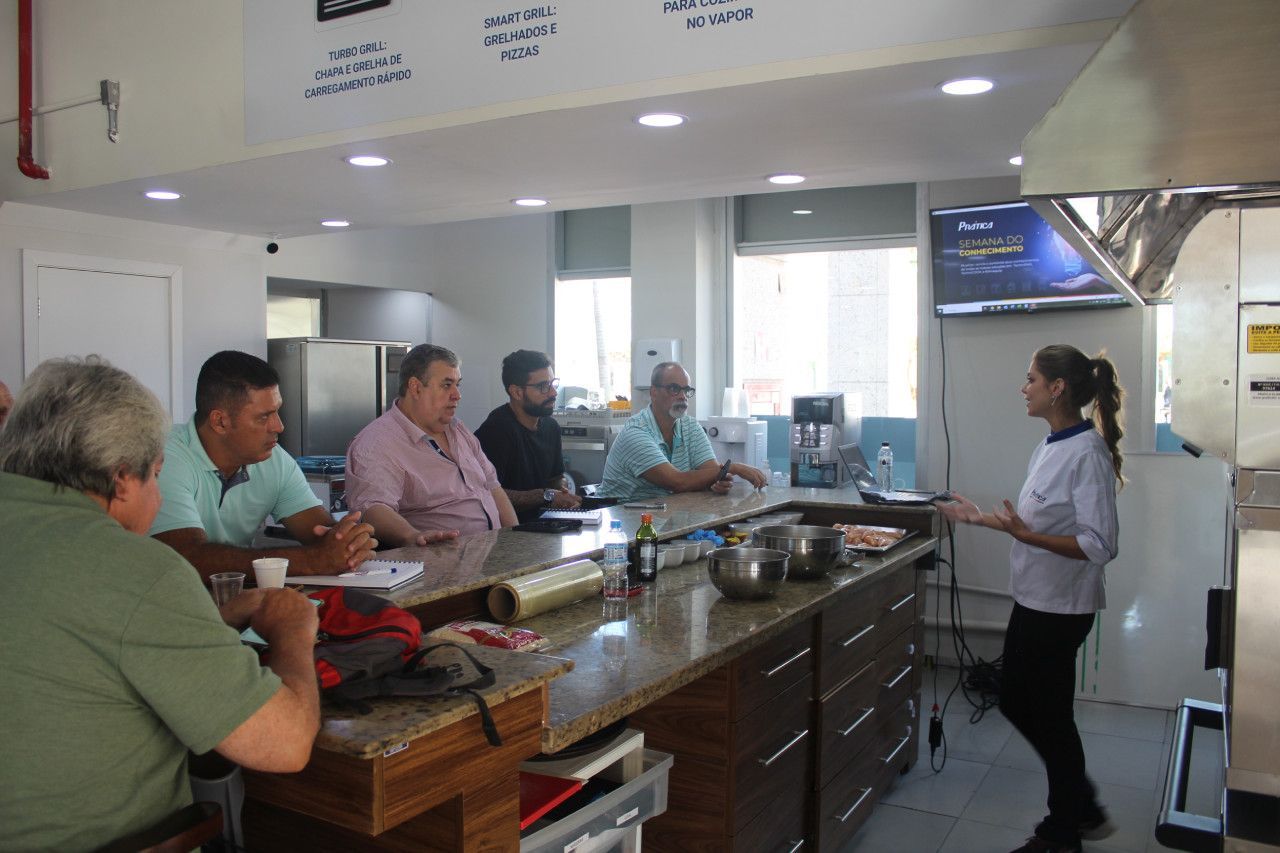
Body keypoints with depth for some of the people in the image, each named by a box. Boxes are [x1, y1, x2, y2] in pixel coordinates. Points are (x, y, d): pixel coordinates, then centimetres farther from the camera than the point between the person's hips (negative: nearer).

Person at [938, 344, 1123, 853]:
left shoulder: (1087, 453, -20)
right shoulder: (1049, 448, 7)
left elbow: (1099, 545, -24)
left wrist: (1025, 534, -33)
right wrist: (983, 518, 13)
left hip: (1061, 606, -9)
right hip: (1034, 599, 9)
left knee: (1048, 716, 6)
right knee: (1015, 702, 17)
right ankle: (1082, 808, 34)